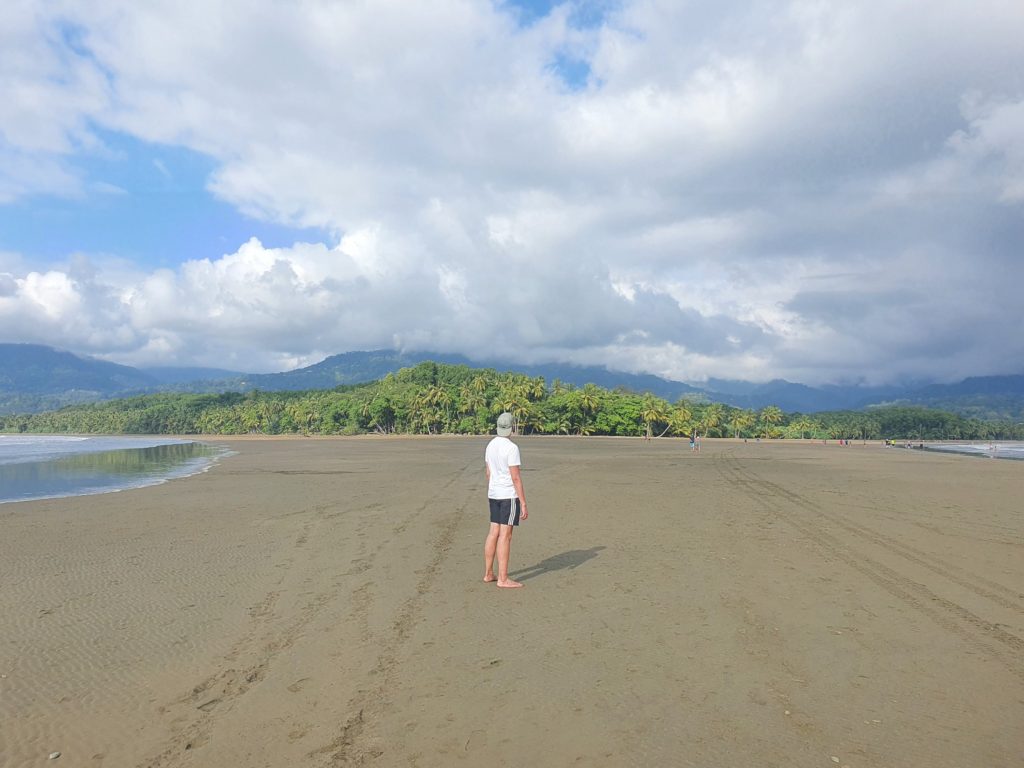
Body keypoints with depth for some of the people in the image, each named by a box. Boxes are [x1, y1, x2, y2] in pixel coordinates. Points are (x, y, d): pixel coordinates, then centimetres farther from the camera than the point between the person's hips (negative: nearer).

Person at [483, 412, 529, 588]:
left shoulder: (490, 445, 8)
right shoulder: (512, 448, -17)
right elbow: (516, 478, -18)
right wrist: (523, 503, -14)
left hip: (494, 494, 8)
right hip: (509, 496, -8)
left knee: (493, 533, 12)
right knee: (505, 536, -4)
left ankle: (488, 574, 18)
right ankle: (503, 579, -1)